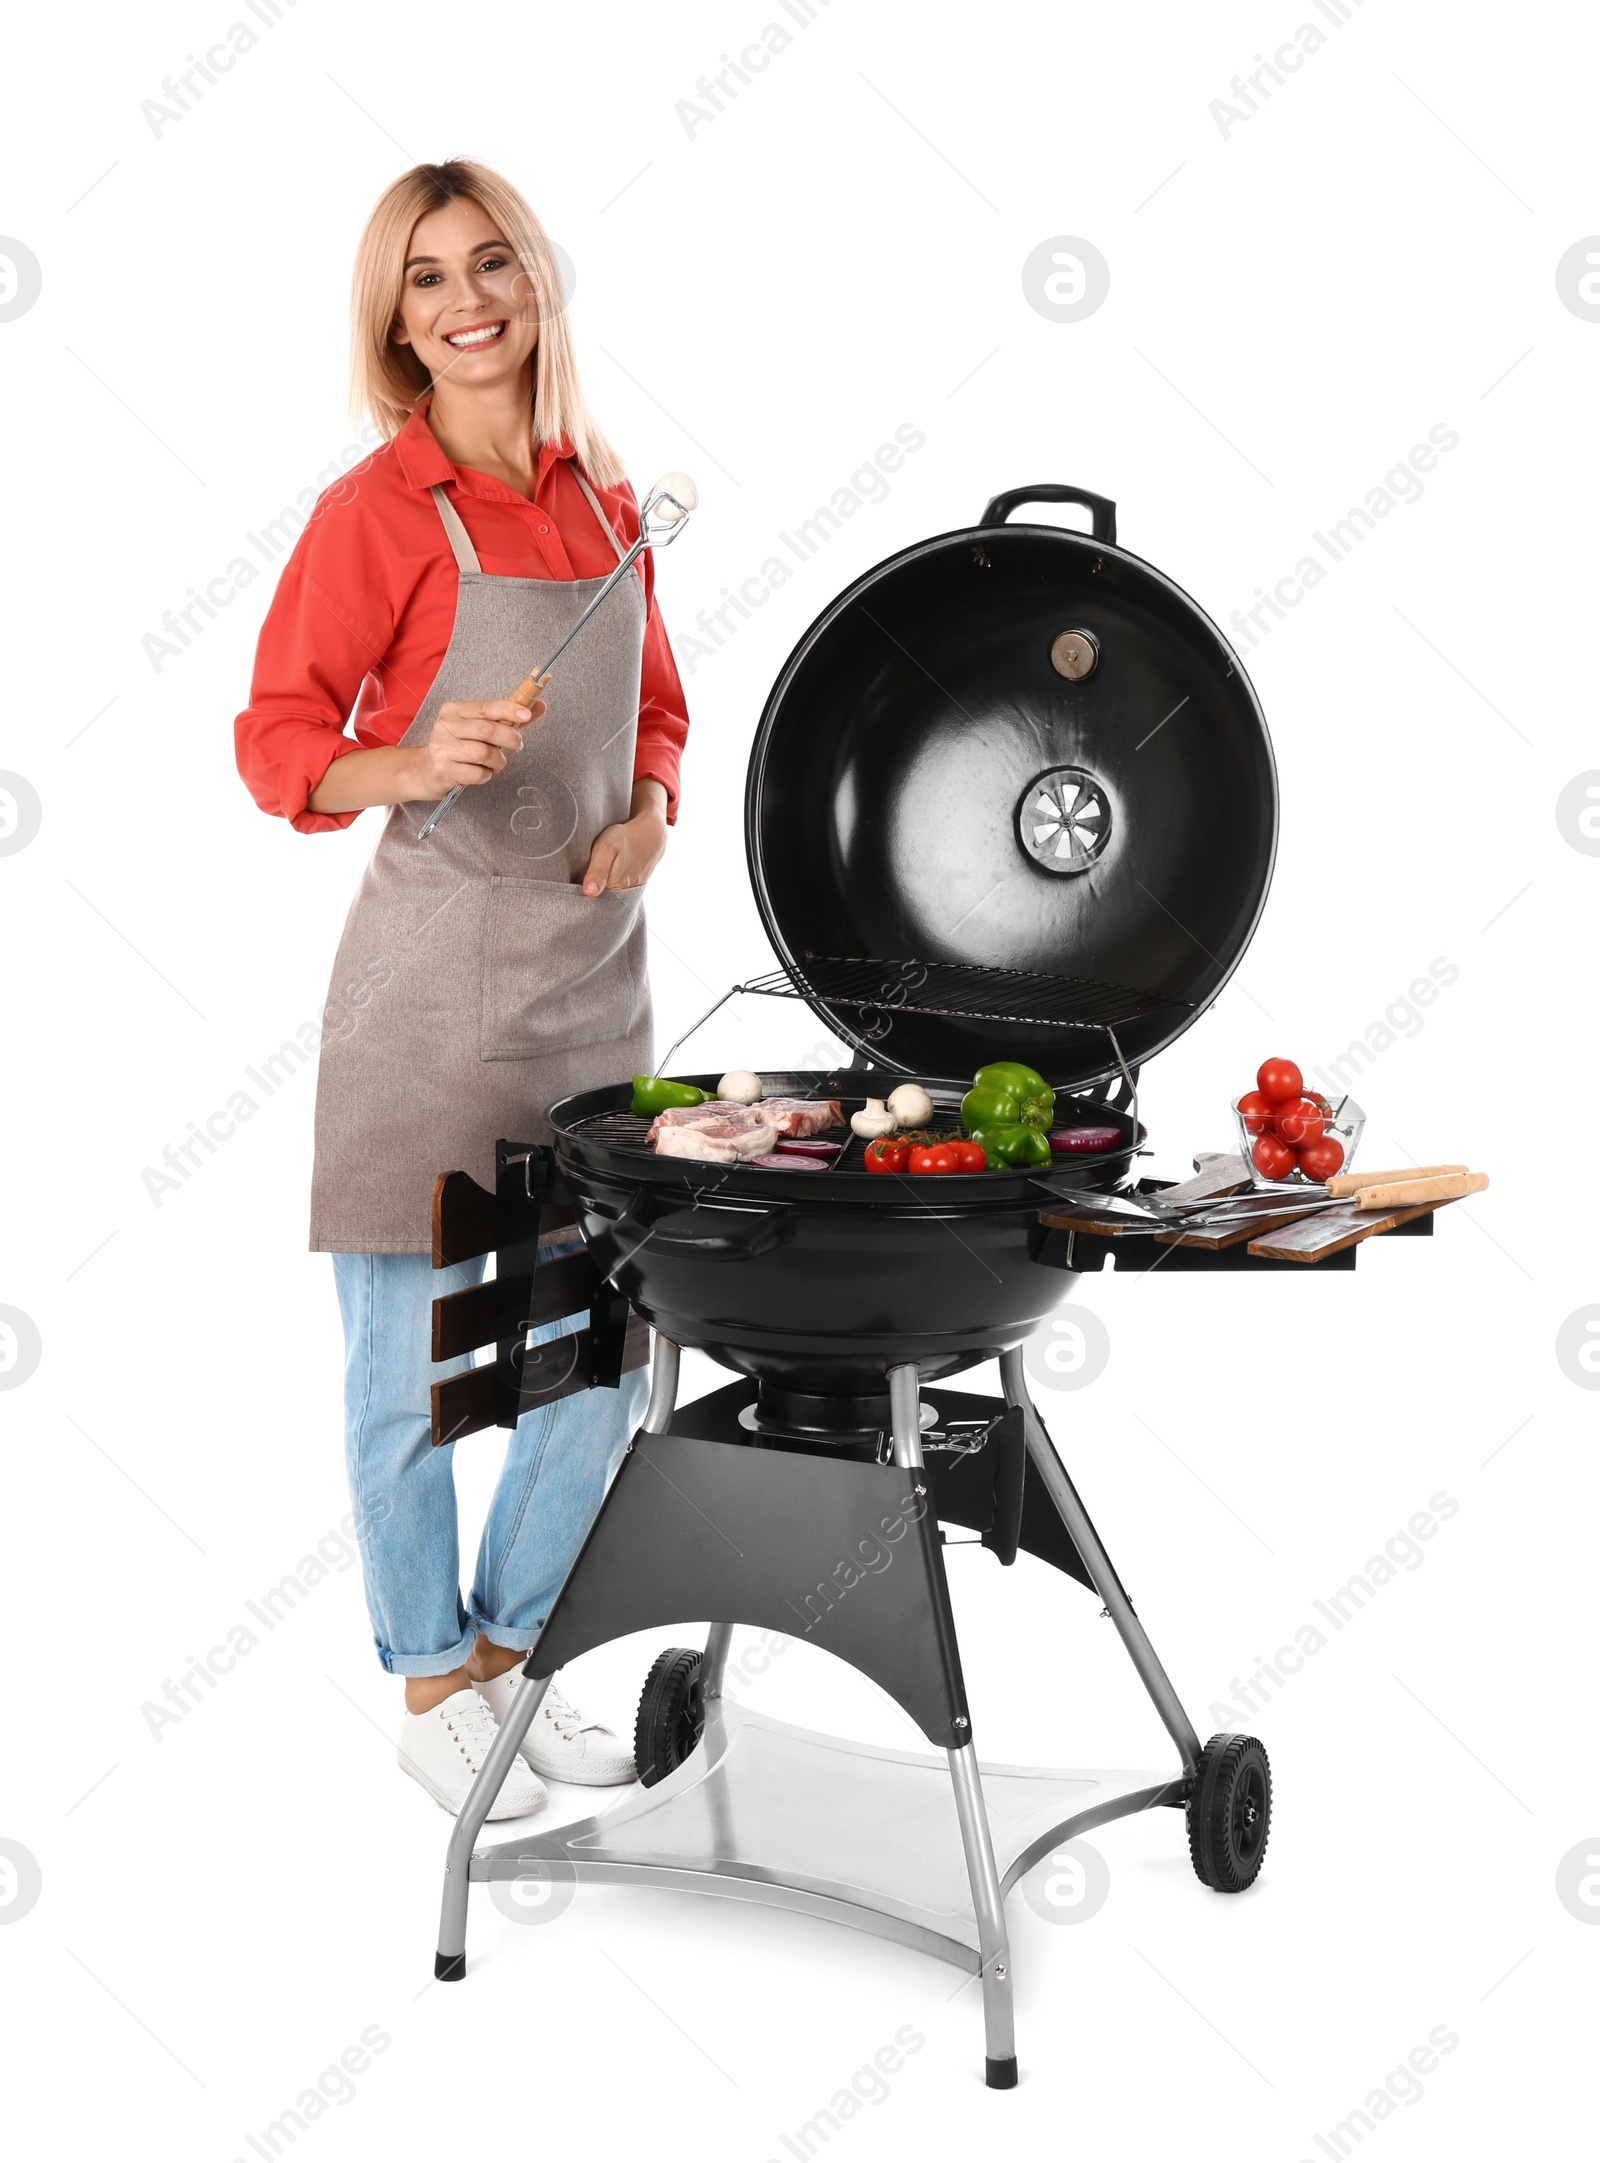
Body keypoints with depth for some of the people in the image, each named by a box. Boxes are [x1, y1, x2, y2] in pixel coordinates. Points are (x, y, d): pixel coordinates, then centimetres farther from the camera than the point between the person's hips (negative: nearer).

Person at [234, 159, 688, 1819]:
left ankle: (510, 1650, 31)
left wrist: (647, 811, -1)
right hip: (433, 970, -6)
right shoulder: (378, 512, -8)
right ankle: (430, 1689, 23)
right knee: (411, 1357, 4)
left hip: (595, 966, 6)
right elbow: (279, 743, -7)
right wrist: (421, 765, -25)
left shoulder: (605, 499, 10)